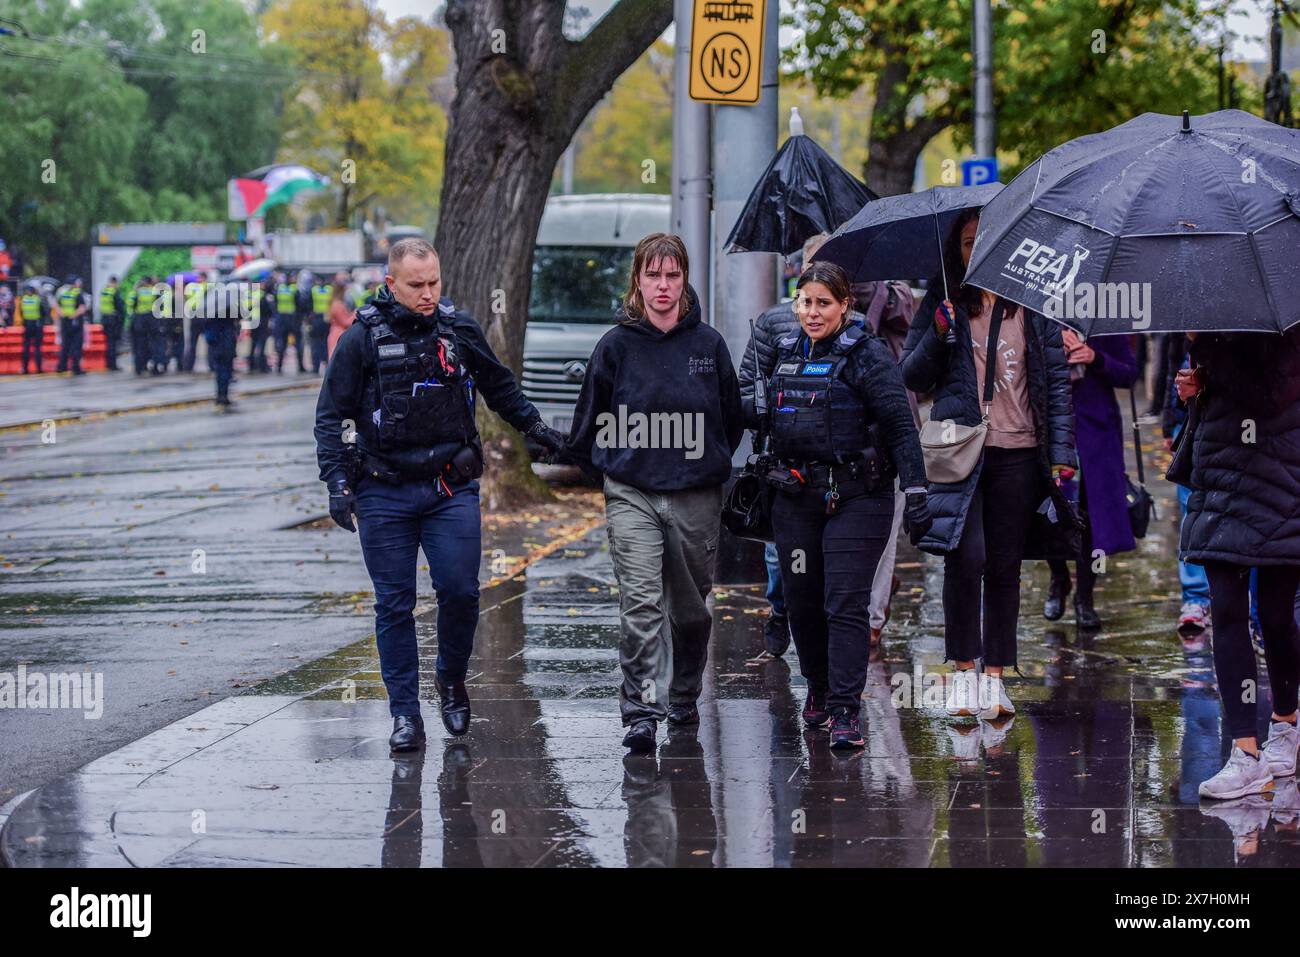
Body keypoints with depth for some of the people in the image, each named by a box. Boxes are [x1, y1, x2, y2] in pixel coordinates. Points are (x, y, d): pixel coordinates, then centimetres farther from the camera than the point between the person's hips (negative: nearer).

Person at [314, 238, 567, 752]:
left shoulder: (461, 331, 5)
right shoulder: (362, 339, -2)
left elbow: (499, 386, 24)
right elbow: (332, 415, 1)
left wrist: (537, 428, 28)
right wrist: (337, 480, -8)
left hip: (452, 488, 1)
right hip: (384, 493, -1)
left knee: (460, 592, -7)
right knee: (394, 604, 1)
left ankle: (452, 680, 19)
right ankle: (405, 714, 8)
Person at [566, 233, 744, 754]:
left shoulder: (708, 344, 3)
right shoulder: (617, 345, -2)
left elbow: (732, 419, 15)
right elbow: (589, 420, 10)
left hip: (697, 496, 2)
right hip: (632, 494, -2)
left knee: (691, 606, 12)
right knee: (640, 603, -13)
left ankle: (684, 697, 32)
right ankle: (642, 711, -14)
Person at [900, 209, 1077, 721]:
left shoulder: (1033, 304, 8)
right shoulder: (944, 304, 8)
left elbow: (1057, 380, 9)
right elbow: (913, 377, 8)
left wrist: (1062, 451, 1)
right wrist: (938, 334, -9)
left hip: (1018, 450, 1)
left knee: (1005, 565, 4)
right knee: (967, 556, -14)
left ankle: (996, 675, 11)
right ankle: (963, 671, -4)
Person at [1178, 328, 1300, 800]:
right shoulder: (1215, 331, 11)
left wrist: (1206, 344, -21)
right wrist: (1195, 386, 2)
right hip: (1222, 491, 5)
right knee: (1227, 613, -4)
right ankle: (1246, 754, -6)